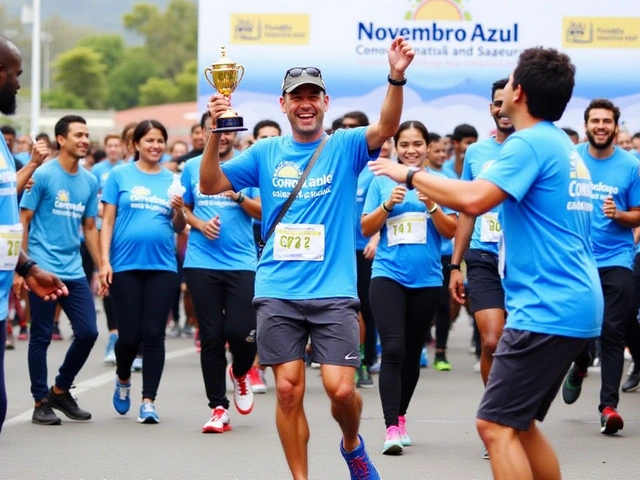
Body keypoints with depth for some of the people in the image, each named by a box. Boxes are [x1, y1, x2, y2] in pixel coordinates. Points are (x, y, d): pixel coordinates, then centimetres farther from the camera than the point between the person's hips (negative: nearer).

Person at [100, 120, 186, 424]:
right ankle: (123, 379, 30)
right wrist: (104, 261, -6)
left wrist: (179, 211, -8)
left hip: (162, 265, 2)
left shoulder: (172, 180, 11)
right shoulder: (120, 176, 3)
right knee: (130, 334, 0)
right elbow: (107, 222, 1)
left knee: (153, 334, -2)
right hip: (125, 265, -2)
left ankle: (148, 401, 3)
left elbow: (179, 229, 13)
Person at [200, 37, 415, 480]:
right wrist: (215, 134, -10)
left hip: (334, 292, -2)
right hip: (277, 294, 2)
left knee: (341, 388, -9)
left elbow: (386, 127, -17)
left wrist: (397, 78, -36)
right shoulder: (266, 153, 9)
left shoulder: (346, 147, 2)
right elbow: (211, 185, 6)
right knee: (288, 390, 0)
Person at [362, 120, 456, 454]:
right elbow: (366, 229, 3)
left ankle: (401, 418, 26)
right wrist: (388, 204, -12)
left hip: (426, 280, 1)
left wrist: (431, 205, -16)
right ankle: (392, 428, -17)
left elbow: (450, 231, 0)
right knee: (392, 349, -14)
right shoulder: (382, 181, 5)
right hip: (387, 275, -1)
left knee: (412, 352, 10)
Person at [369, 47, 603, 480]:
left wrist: (411, 175, -12)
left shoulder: (529, 143, -13)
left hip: (548, 309, -10)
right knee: (519, 423, 17)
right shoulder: (563, 145, 17)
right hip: (575, 304, 10)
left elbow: (474, 199, -25)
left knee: (496, 425, -10)